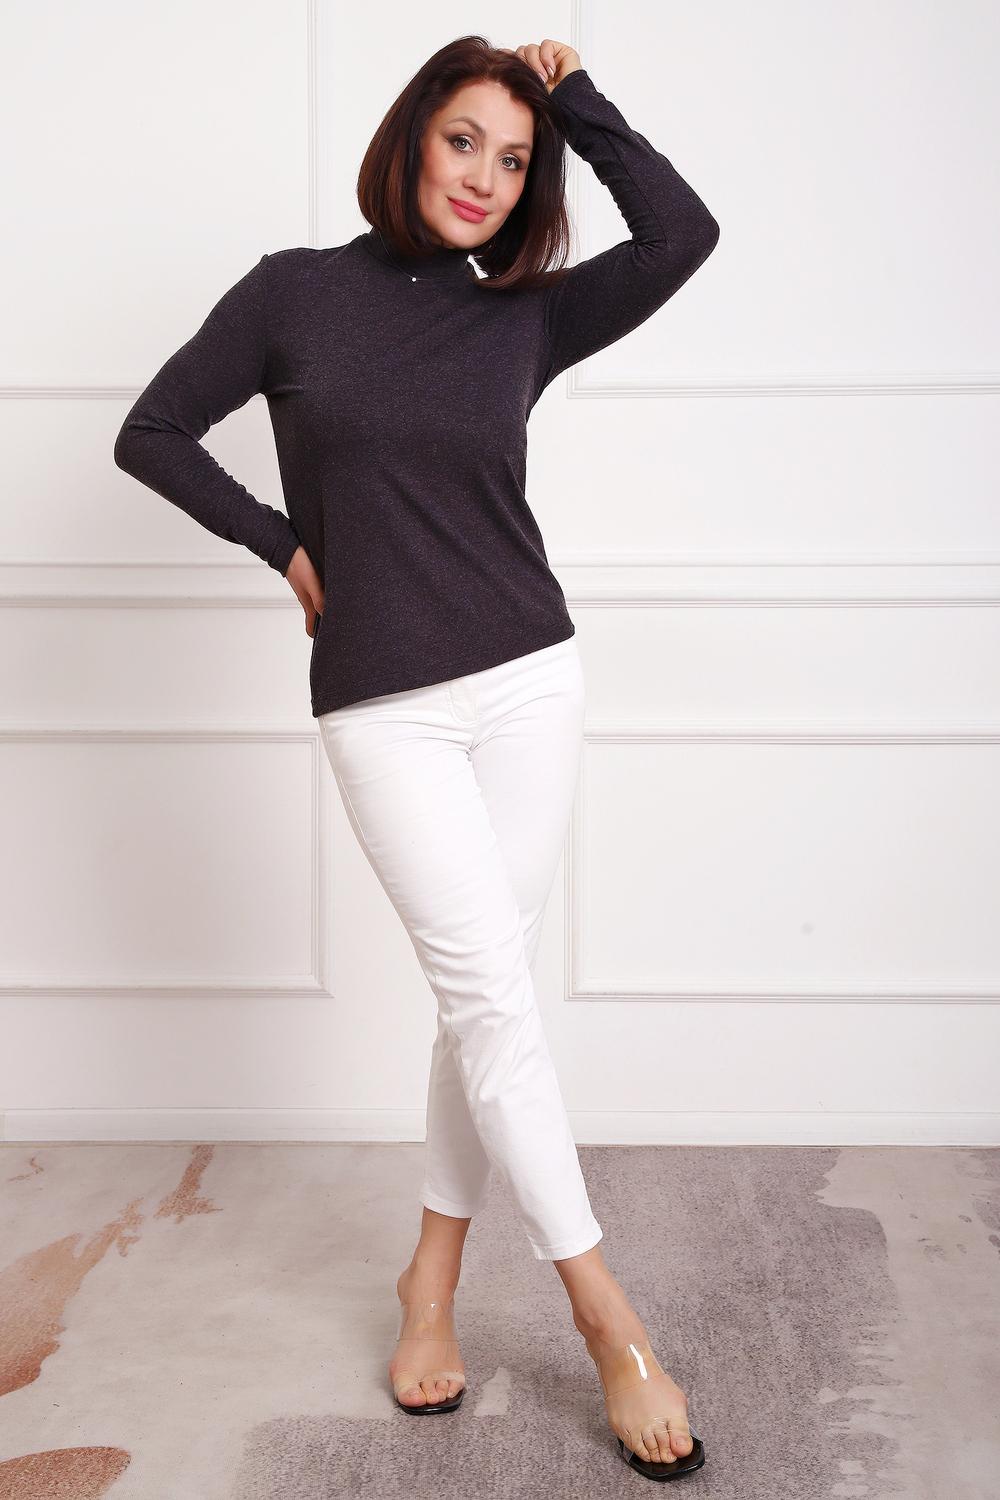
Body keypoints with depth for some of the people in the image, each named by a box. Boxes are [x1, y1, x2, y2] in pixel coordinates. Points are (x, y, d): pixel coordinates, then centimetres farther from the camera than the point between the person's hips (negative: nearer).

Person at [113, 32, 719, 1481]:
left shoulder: (523, 317, 7)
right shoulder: (296, 290, 3)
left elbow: (683, 234, -6)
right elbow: (153, 434, 7)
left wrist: (577, 99, 0)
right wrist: (284, 545, 2)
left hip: (529, 680, 3)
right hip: (383, 705, -2)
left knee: (486, 994, 5)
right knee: (492, 990, -6)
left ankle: (434, 1274, 25)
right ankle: (609, 1317, 6)